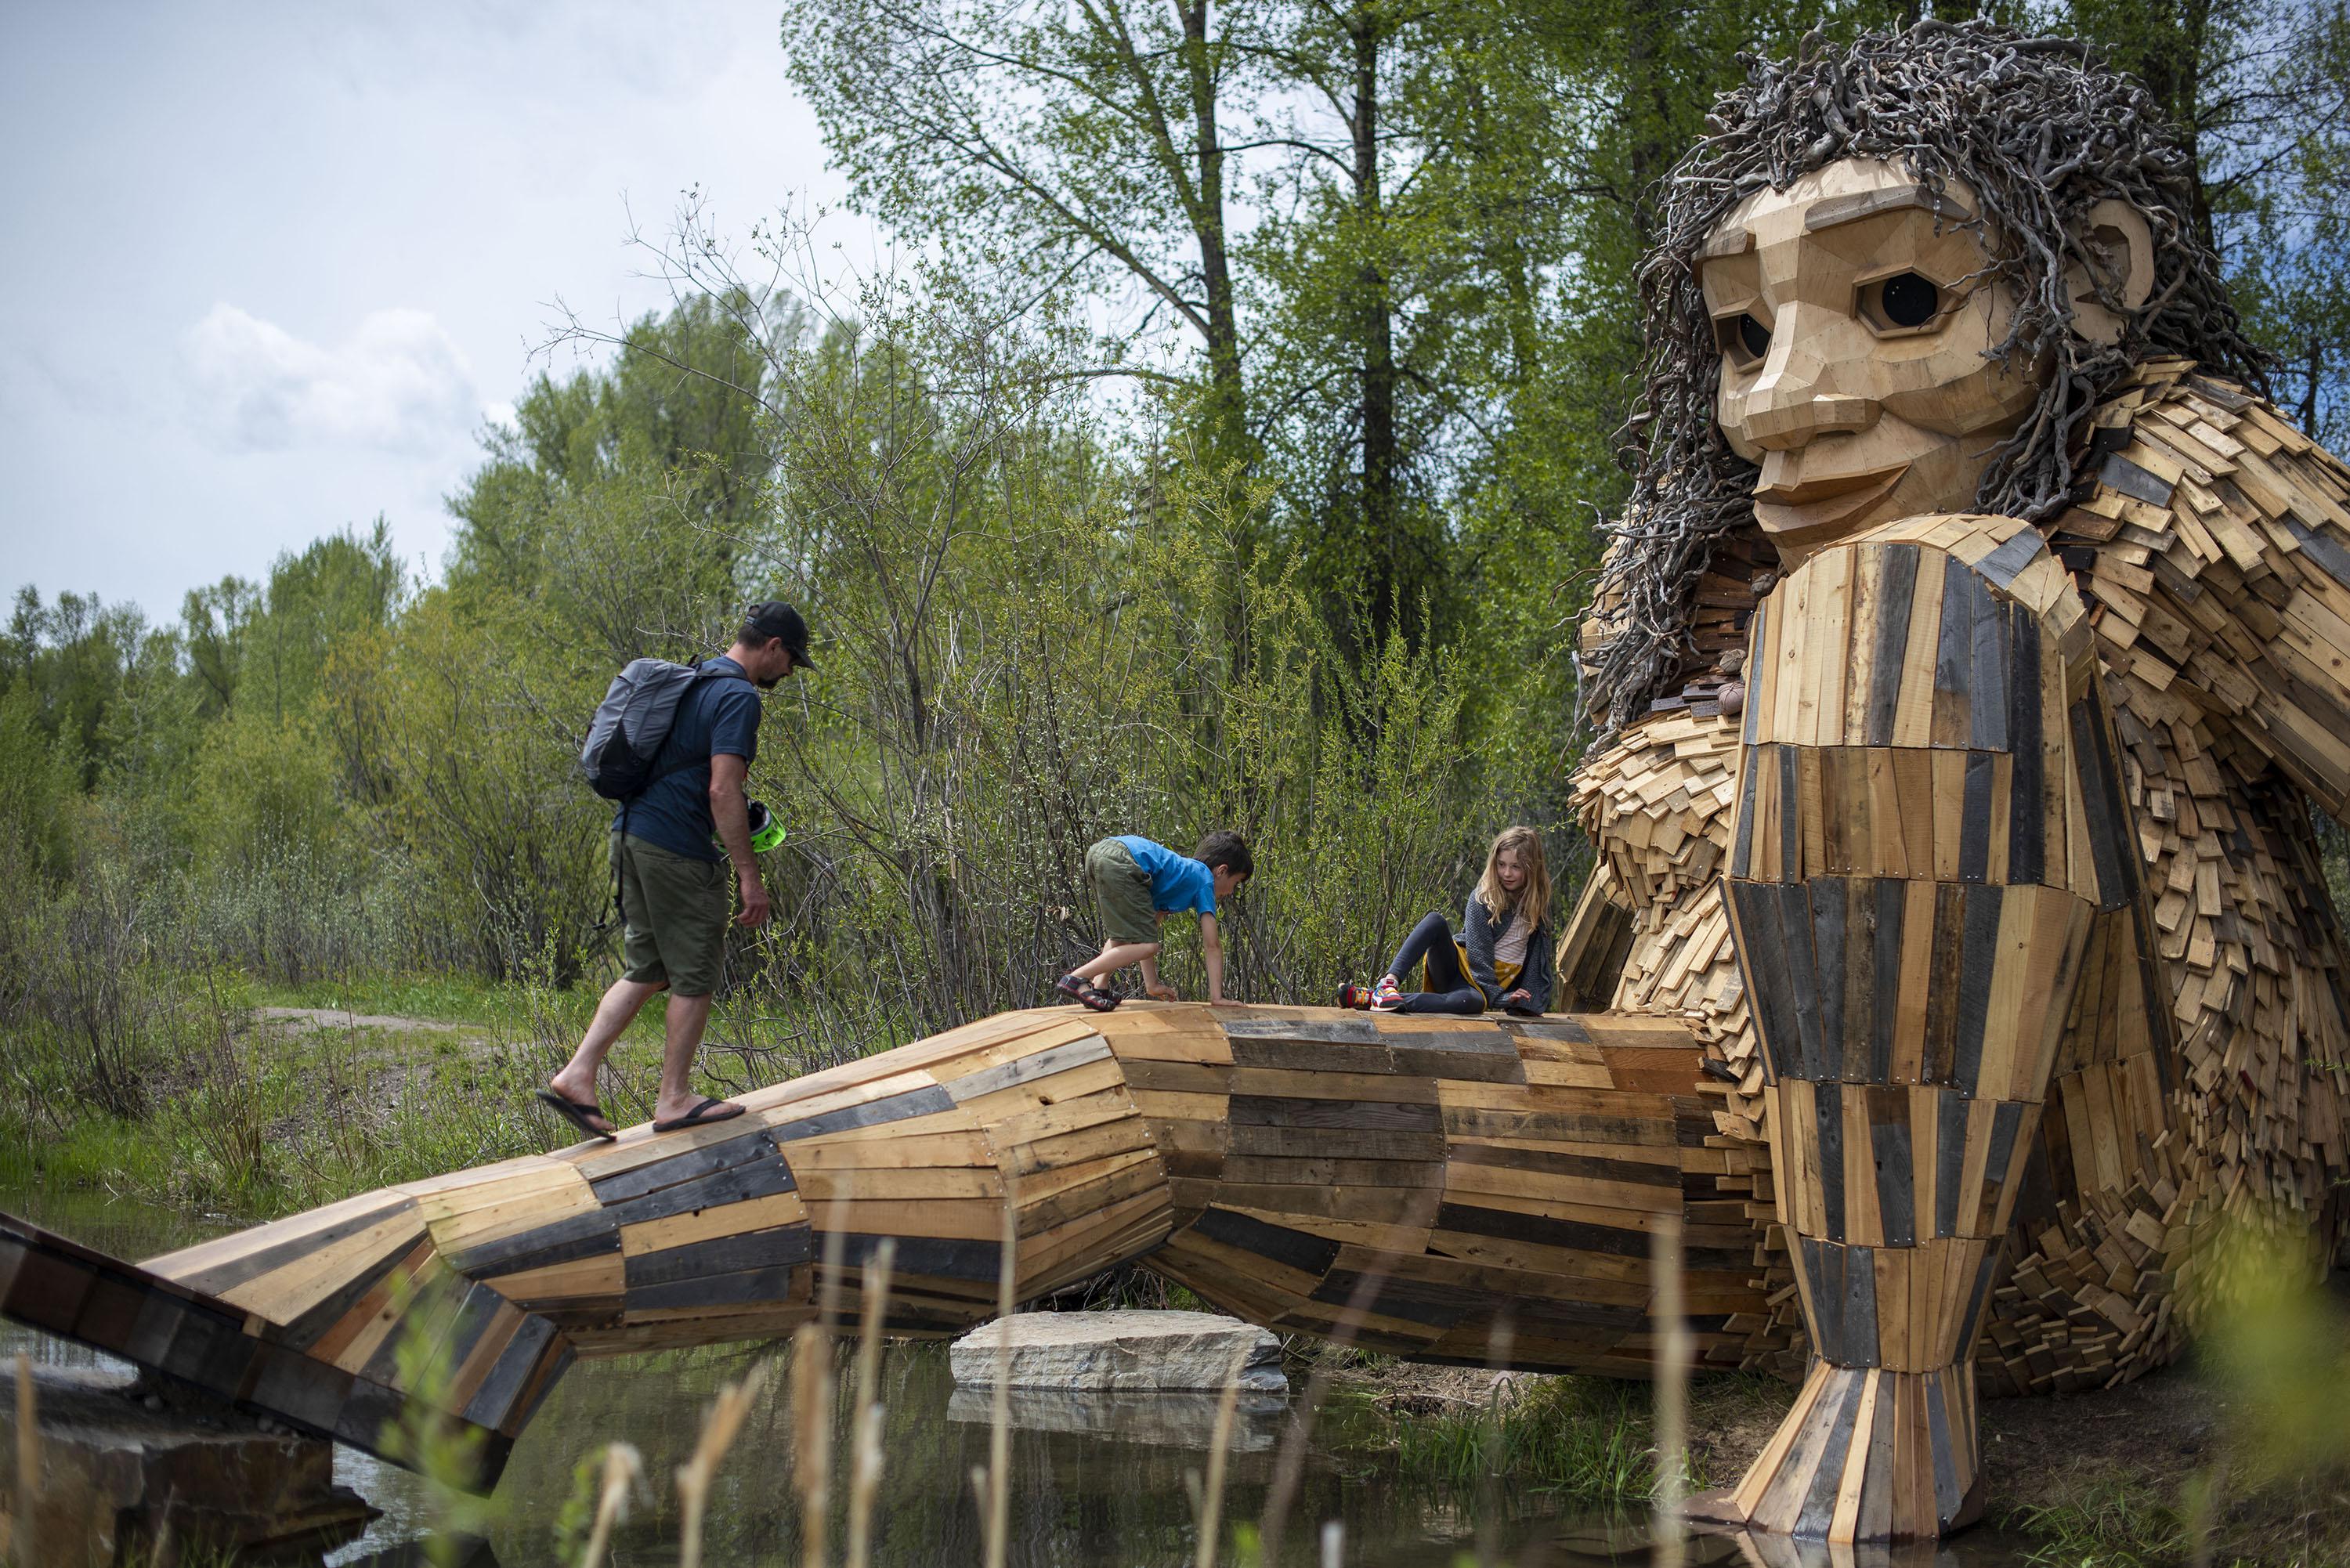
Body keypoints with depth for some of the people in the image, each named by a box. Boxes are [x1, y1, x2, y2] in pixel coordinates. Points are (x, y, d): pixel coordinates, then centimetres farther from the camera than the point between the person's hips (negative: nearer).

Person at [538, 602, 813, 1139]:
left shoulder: (696, 680, 17)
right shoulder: (739, 697, -13)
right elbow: (722, 792, -20)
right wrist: (749, 875, -18)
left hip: (631, 833, 9)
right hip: (677, 850, -9)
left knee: (646, 970, 14)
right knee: (695, 977, 3)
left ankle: (576, 1075, 7)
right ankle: (675, 1099, 11)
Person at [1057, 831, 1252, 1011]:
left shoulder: (1184, 869, 37)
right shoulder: (1204, 880, 15)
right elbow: (1212, 946, 10)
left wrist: (1153, 985, 37)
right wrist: (1217, 997, 13)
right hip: (1120, 863, -9)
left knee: (1123, 935, 30)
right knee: (1147, 946, -6)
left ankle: (1098, 986, 15)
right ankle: (1076, 979, -10)